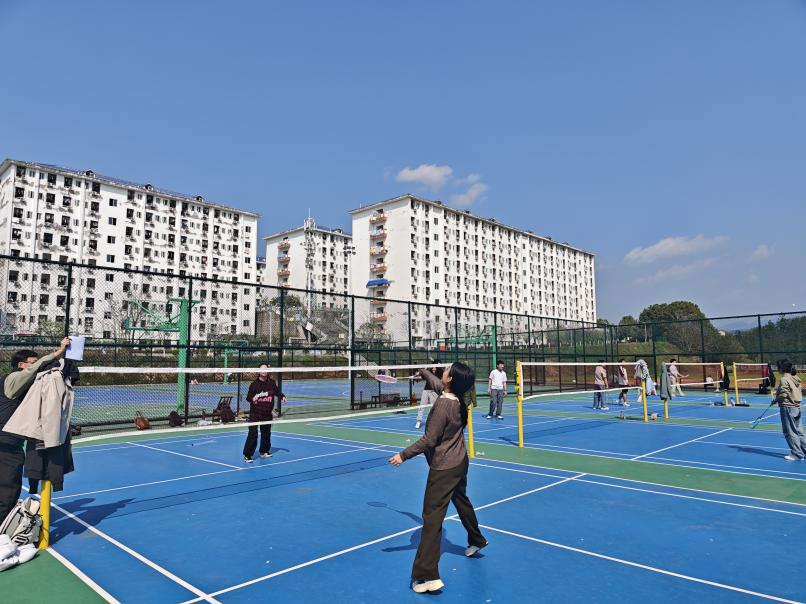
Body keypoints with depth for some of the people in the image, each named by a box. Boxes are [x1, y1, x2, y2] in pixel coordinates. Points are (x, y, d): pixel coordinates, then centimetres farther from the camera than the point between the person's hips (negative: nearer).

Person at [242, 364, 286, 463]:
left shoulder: (272, 383, 3)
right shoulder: (254, 384, -6)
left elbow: (277, 392, 14)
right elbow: (248, 397, -3)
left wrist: (282, 397, -4)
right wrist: (252, 398, -24)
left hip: (267, 413, 4)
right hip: (255, 414, -4)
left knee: (266, 433, 15)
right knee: (253, 434, -9)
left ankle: (264, 451, 34)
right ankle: (247, 455, -1)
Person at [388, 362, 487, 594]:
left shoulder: (443, 405, -26)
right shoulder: (457, 398, -2)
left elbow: (429, 440, -24)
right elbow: (437, 383, 21)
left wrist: (404, 455, -18)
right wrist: (424, 372, 37)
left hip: (443, 468, -9)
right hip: (460, 462, 9)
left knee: (432, 518, -7)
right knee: (461, 501, 31)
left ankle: (428, 576, -7)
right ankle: (476, 541, 53)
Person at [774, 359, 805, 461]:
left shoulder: (784, 379, -15)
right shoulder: (795, 378, 10)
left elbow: (783, 394, -20)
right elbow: (799, 393, 14)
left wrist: (776, 399, -3)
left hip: (788, 408, -8)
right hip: (797, 407, 8)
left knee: (790, 432, 0)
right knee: (799, 431, 14)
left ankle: (797, 454, 4)